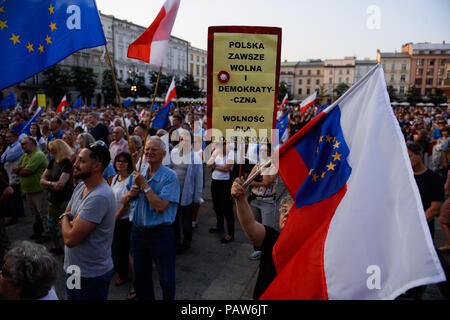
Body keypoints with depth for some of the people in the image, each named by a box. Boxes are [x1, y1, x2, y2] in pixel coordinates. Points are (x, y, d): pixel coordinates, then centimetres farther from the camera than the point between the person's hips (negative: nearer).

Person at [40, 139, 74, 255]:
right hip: (53, 200, 8)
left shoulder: (67, 163, -19)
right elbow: (42, 179, 5)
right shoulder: (53, 162, 5)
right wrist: (52, 184, -13)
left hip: (64, 202, -8)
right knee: (51, 225, 19)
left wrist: (48, 183, -11)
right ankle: (56, 248, 38)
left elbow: (60, 185, -25)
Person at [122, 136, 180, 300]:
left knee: (166, 280, 7)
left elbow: (160, 206, -24)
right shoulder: (138, 174, 6)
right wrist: (130, 194, -10)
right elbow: (124, 202, 12)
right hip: (138, 231, 6)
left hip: (161, 234, -5)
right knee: (140, 277, 21)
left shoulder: (169, 176, -14)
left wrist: (144, 185, -19)